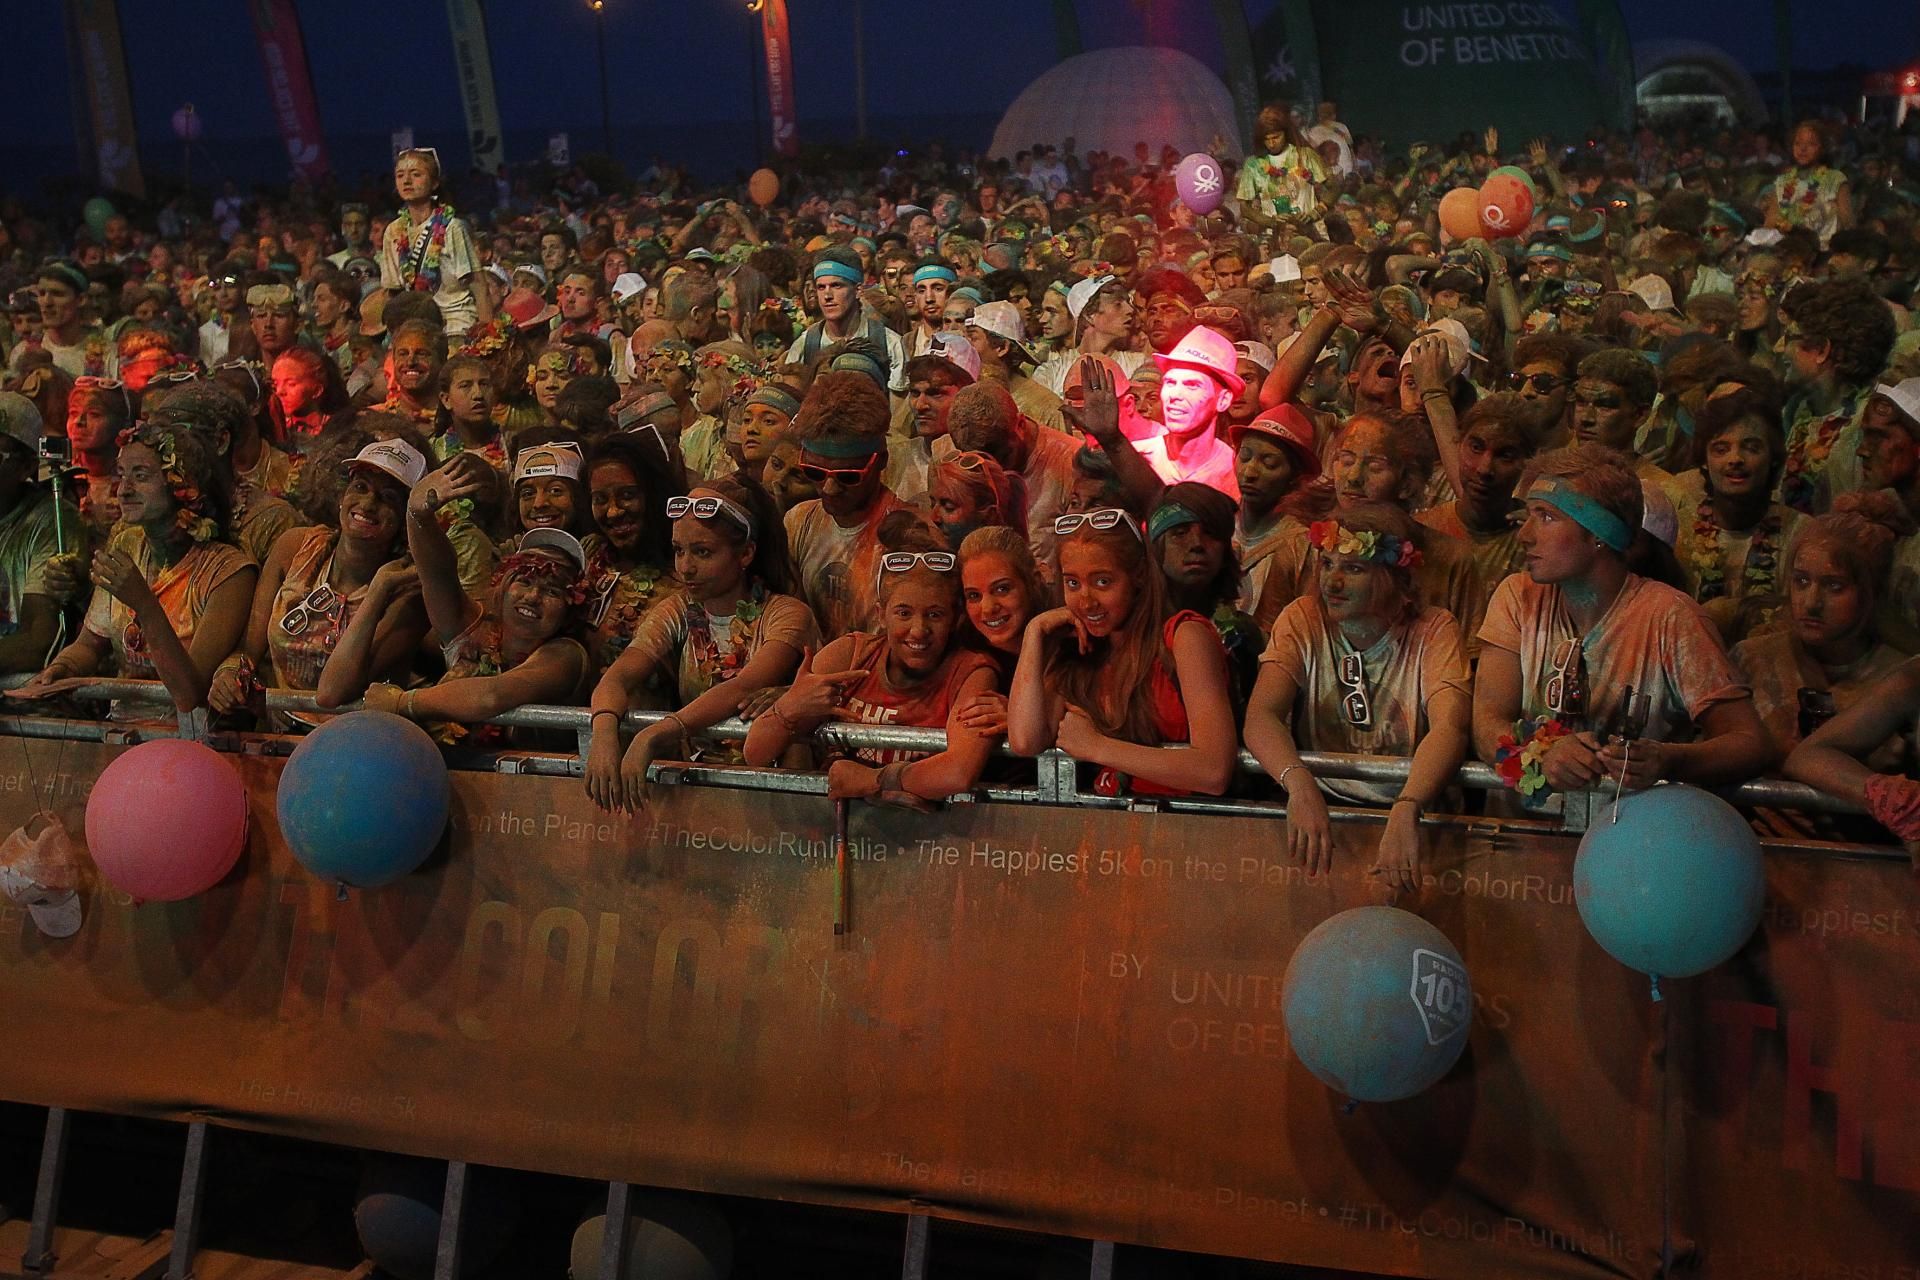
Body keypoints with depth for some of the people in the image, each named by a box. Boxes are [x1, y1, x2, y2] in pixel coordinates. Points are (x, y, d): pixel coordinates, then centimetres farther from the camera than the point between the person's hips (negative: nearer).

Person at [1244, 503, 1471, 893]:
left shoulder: (1434, 630, -5)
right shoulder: (1302, 620, -1)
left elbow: (1450, 727, -22)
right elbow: (1261, 716, -15)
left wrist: (1405, 811, -42)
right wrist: (1300, 784, -37)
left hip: (1408, 811, -2)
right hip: (1317, 802, 2)